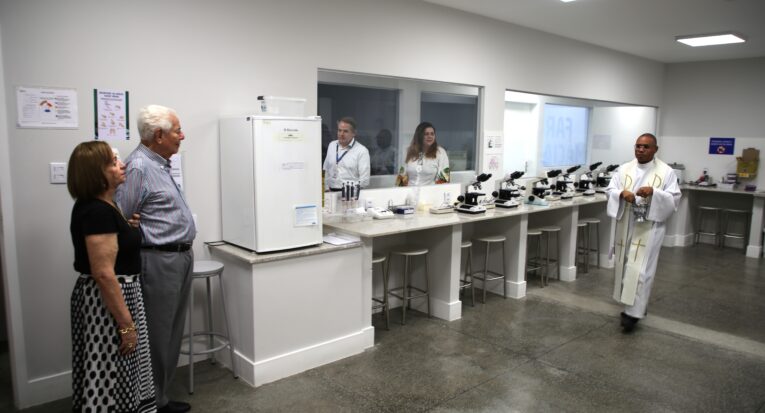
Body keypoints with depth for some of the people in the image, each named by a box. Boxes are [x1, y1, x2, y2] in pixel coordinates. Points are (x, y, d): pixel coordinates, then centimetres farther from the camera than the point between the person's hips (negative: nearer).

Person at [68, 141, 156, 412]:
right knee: (110, 381, 2)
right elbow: (104, 274, -26)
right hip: (107, 301, -10)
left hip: (115, 294, 10)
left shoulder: (100, 206, 8)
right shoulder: (97, 212, -22)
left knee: (115, 379, 20)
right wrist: (127, 325, -23)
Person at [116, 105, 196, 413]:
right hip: (159, 262, -10)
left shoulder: (160, 164, 13)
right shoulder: (138, 168, -17)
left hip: (180, 258, 10)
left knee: (171, 334, 17)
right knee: (156, 337, 3)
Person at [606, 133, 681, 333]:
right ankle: (632, 304, 29)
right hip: (626, 226, 4)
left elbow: (674, 198, -7)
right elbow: (609, 190, 2)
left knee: (640, 269, -7)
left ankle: (633, 312, -2)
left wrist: (654, 192, -24)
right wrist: (622, 193, -19)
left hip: (649, 228, -4)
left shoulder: (666, 172, -3)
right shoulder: (624, 169, 6)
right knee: (624, 266, 12)